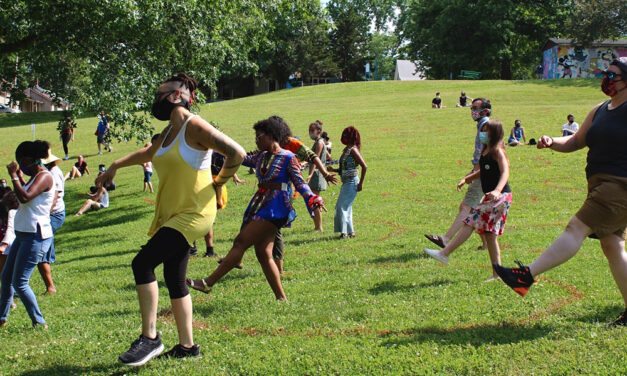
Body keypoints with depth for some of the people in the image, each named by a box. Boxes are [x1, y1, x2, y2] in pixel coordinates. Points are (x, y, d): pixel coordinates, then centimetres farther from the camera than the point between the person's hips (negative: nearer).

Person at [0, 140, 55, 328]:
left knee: (19, 283, -9)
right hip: (23, 234, 11)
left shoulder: (44, 177, -15)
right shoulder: (35, 177, 16)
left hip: (35, 236, -11)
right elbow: (24, 196, 31)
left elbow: (24, 197, -30)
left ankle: (39, 323, -1)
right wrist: (19, 178, 20)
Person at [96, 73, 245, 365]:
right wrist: (115, 166, 42)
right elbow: (148, 153, 36)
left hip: (193, 214, -9)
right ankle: (187, 346, 20)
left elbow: (236, 153, -20)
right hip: (172, 215, 9)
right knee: (174, 280, 10)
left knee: (143, 263, -17)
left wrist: (218, 183, -9)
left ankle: (150, 338, -10)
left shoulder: (194, 126, -14)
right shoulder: (169, 132, 15)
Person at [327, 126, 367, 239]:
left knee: (342, 206, -9)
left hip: (352, 182, -10)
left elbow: (364, 166, -18)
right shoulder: (345, 150, 13)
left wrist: (360, 183, -17)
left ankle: (345, 232, -6)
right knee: (346, 207, 12)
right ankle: (350, 232, 18)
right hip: (346, 182, 10)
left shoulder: (353, 150, -14)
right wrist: (333, 170, 5)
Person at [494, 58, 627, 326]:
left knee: (577, 227, -15)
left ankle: (527, 276, -21)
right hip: (599, 184, 8)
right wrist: (552, 142, 3)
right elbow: (576, 141, 22)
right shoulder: (599, 111, 16)